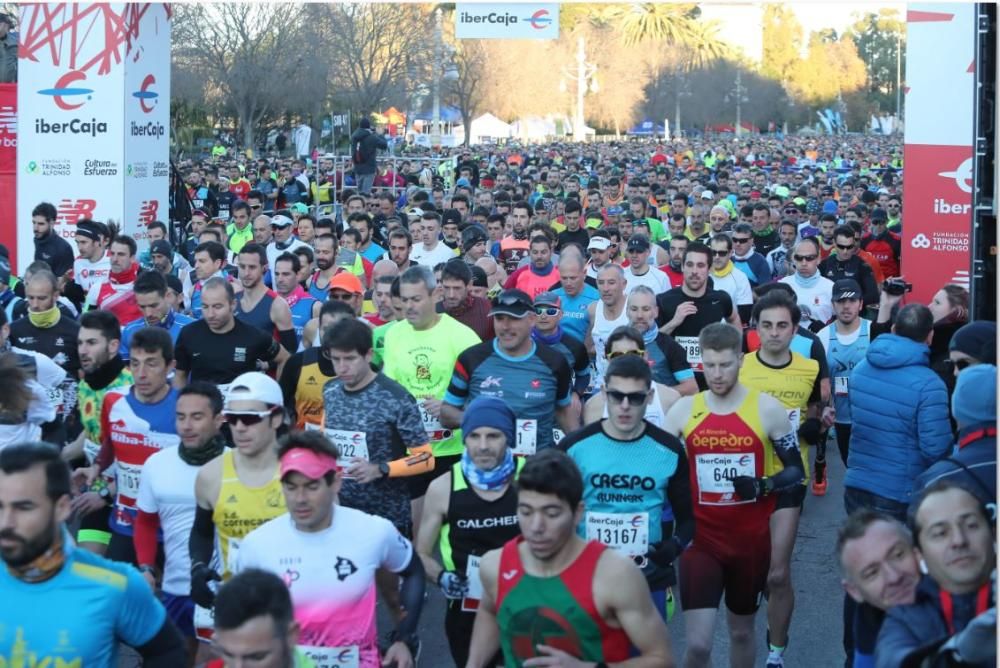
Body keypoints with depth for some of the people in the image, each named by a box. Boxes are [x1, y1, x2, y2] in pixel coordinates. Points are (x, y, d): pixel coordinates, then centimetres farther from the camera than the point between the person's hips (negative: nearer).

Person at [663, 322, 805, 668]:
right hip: (700, 538, 0)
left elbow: (795, 470, 0)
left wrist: (762, 486, -19)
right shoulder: (684, 409, -2)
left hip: (750, 539, 1)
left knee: (741, 630, 18)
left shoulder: (767, 408, -5)